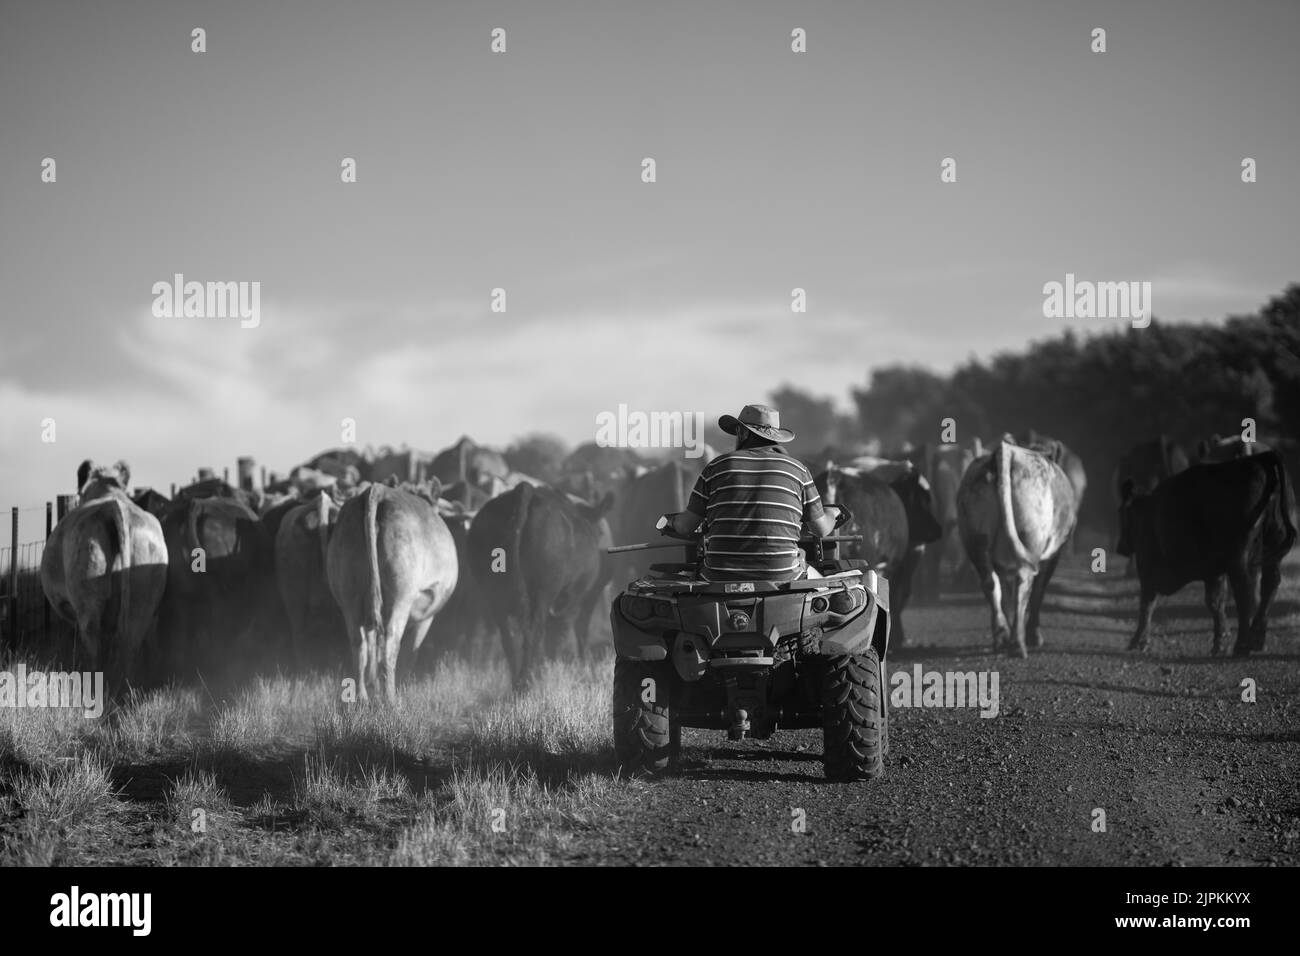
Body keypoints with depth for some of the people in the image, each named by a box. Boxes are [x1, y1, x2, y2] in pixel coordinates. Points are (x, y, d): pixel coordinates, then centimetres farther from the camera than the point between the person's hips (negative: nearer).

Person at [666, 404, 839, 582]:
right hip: (780, 577, 0)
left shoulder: (717, 467, 6)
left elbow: (685, 526, 8)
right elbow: (821, 529, 12)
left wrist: (672, 521, 33)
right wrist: (832, 517, 37)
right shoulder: (797, 469, 5)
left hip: (722, 576, 0)